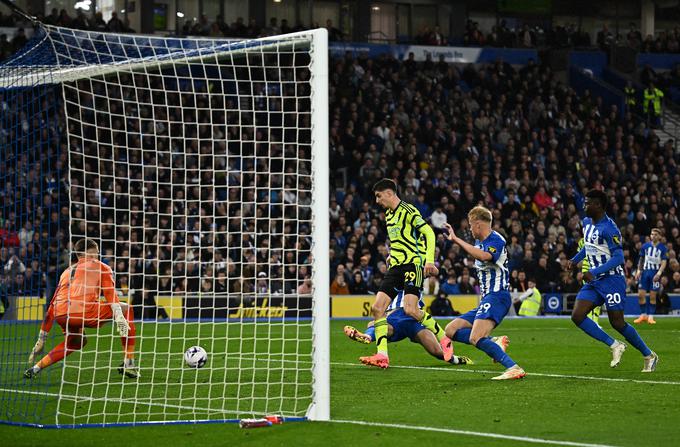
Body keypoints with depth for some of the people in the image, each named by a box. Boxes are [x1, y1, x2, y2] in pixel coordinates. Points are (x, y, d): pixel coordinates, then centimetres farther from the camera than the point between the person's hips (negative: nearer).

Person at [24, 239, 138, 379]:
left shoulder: (67, 272, 34)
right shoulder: (100, 267, 20)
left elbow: (52, 306, 34)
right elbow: (110, 293, 1)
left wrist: (41, 339, 36)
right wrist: (119, 317, -11)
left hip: (61, 316, 6)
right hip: (83, 310, -6)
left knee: (77, 341, 37)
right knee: (126, 310, 17)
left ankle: (36, 368, 25)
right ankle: (128, 364, 10)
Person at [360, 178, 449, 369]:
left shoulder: (407, 211, -8)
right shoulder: (388, 214, 19)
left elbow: (428, 232, -16)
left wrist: (429, 260, -25)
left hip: (413, 263, -9)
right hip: (395, 267, 9)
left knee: (410, 310, -21)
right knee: (377, 308, -6)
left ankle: (445, 340, 0)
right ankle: (382, 356, -10)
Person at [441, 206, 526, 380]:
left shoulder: (496, 240, -11)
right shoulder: (480, 242, 19)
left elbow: (484, 256, -33)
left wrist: (457, 240, -30)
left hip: (497, 296, -11)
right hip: (486, 299, 11)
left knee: (476, 338, -28)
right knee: (451, 330, 5)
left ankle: (514, 368, -32)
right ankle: (495, 343, -5)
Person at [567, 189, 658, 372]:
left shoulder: (608, 228, -19)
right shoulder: (586, 222, 8)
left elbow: (618, 257, -23)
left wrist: (594, 272, -28)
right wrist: (575, 260, 15)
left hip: (612, 280, -8)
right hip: (594, 281, 8)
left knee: (617, 323, -4)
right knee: (577, 317, -6)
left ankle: (649, 356, 15)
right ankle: (615, 346, 5)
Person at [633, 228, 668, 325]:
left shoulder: (663, 248, -1)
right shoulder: (645, 246, 7)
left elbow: (664, 262, -6)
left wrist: (659, 273, -19)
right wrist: (639, 270, 6)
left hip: (655, 274, -3)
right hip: (645, 272, 3)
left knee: (653, 296, -2)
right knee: (641, 294, -2)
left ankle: (651, 316, 6)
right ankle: (643, 315, 10)